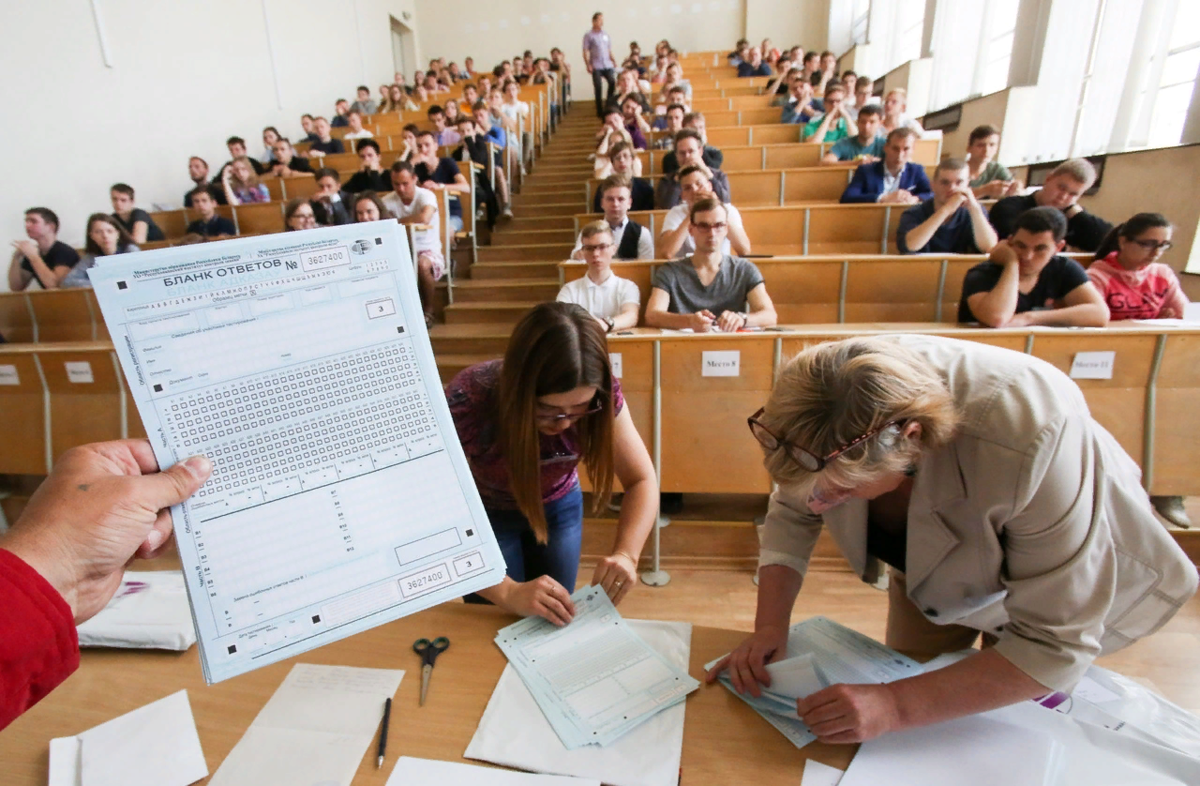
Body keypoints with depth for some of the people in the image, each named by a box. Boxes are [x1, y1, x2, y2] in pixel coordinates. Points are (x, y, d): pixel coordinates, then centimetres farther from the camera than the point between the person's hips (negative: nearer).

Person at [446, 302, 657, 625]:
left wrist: (626, 554, -38)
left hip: (559, 508, 2)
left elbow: (641, 481, -20)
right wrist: (507, 592, -46)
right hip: (484, 514, -2)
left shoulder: (601, 397, -28)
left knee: (558, 624, 13)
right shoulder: (467, 401, -36)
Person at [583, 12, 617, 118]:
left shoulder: (605, 35, 16)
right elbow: (585, 52, 0)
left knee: (613, 82, -12)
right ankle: (600, 111, 5)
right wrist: (588, 65, -11)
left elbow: (609, 50, 19)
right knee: (597, 87, -4)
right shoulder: (589, 36, 3)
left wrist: (613, 61, 8)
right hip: (596, 66, -3)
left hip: (607, 65, 3)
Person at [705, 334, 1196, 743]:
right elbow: (791, 513, -16)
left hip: (1046, 584, -3)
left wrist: (897, 706, -45)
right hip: (928, 568, 4)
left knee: (1015, 742, 17)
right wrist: (770, 627, -28)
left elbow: (1055, 642, -37)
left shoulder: (1030, 442, -47)